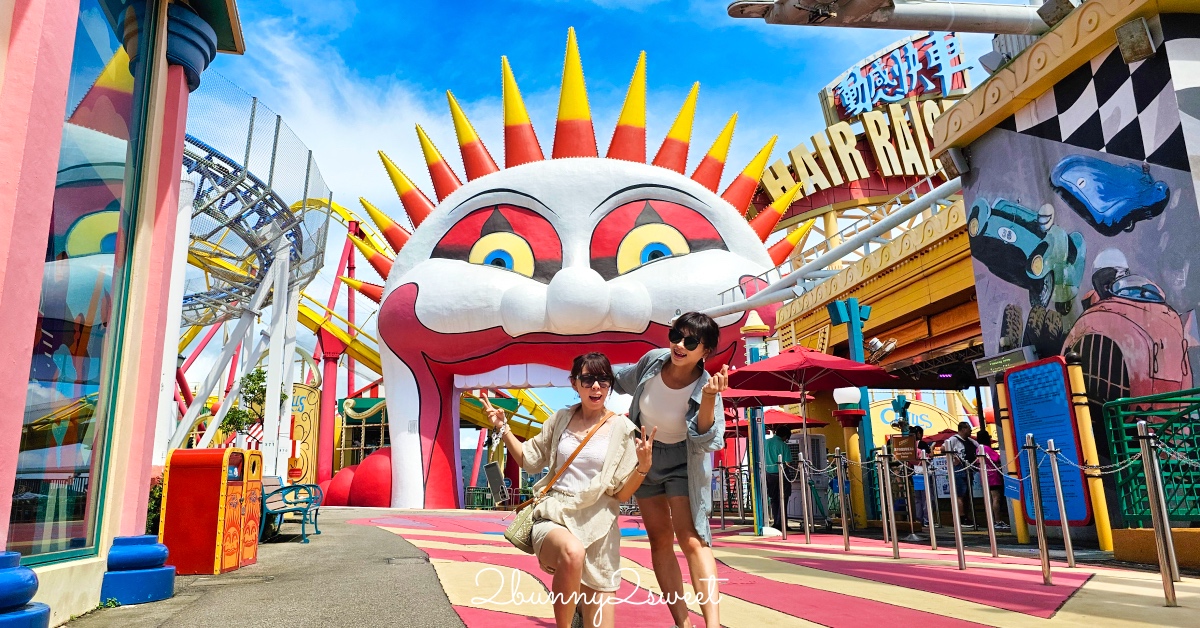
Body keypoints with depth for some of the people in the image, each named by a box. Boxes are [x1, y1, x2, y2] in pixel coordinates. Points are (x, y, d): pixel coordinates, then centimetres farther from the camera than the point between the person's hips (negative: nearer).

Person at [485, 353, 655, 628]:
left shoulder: (622, 429, -2)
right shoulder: (561, 419, 6)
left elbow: (621, 493, -3)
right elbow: (529, 459, 17)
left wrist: (644, 466, -20)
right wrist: (503, 427, 6)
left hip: (598, 525, 0)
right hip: (553, 516, 0)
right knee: (573, 552, -36)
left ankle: (579, 603, 31)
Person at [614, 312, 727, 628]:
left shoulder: (705, 387, -24)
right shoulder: (652, 360, -14)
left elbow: (707, 440, -30)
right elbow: (623, 382, 7)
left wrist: (708, 399, -43)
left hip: (682, 460, -4)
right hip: (644, 454, 4)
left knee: (691, 539, -18)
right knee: (660, 540, 5)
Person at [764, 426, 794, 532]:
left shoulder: (765, 442, 2)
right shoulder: (783, 445, -10)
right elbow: (787, 462, -10)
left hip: (769, 474, 4)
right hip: (781, 474, -4)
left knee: (773, 499, 12)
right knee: (783, 499, 3)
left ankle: (776, 522, 12)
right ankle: (780, 523, -1)